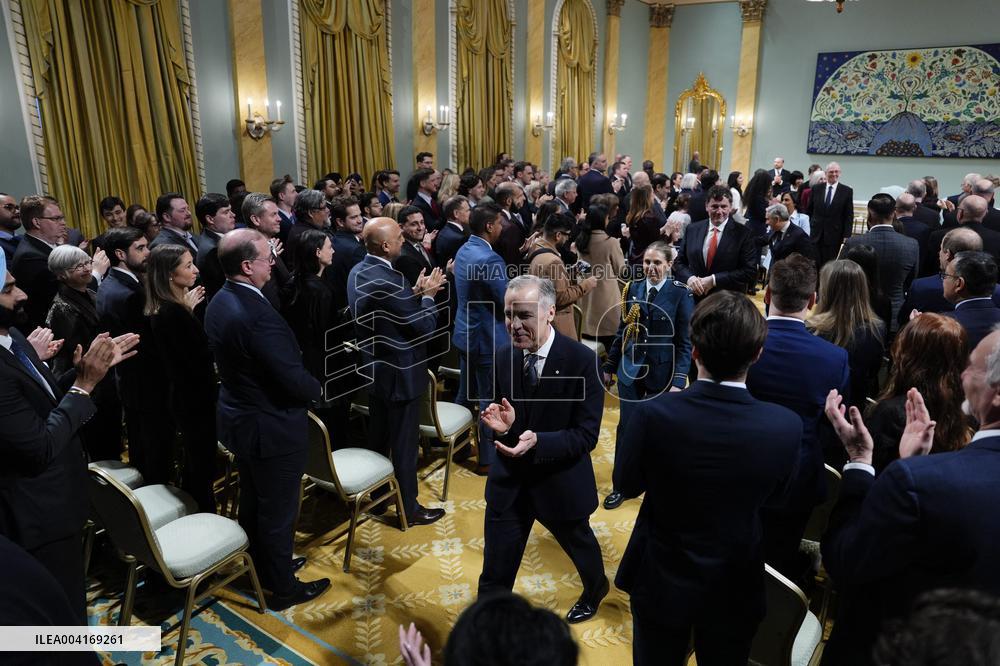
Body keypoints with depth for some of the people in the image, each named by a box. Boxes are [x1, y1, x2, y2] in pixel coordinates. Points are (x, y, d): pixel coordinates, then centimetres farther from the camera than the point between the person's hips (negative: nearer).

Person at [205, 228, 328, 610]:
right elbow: (295, 381, -29)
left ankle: (262, 567, 44)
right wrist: (316, 388, -5)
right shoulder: (257, 315, -31)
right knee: (279, 510, 9)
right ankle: (282, 587, 27)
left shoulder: (220, 302, 0)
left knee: (253, 501, 24)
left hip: (238, 418, 9)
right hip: (271, 428, -9)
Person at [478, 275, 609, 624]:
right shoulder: (504, 356, -8)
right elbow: (503, 414, 3)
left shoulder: (581, 360, -22)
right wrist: (501, 424, -21)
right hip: (509, 480, 2)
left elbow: (587, 435, -20)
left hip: (560, 481, -2)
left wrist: (538, 442, -36)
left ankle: (595, 588, 61)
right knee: (495, 575, 7)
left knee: (579, 543, 28)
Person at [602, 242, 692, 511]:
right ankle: (621, 485, 18)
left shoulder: (681, 294, -10)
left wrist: (679, 381, -17)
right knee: (626, 425, 4)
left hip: (662, 372, -3)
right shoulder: (633, 289, 1)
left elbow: (685, 342, -10)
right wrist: (609, 366, 8)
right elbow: (622, 331, 8)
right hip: (631, 369, 3)